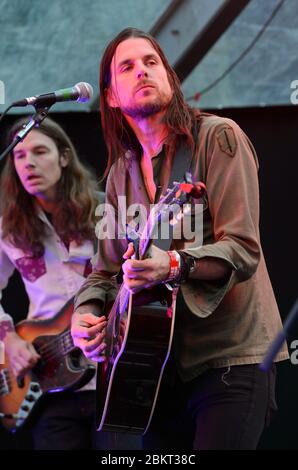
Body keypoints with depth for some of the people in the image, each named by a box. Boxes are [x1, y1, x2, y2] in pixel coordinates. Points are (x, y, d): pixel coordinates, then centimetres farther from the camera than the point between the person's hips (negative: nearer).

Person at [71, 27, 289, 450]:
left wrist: (174, 265, -32)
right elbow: (107, 270, 16)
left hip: (230, 356, -6)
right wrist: (86, 313, -5)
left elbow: (243, 250, -15)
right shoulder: (121, 173, 13)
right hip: (162, 364, 6)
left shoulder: (218, 138, -6)